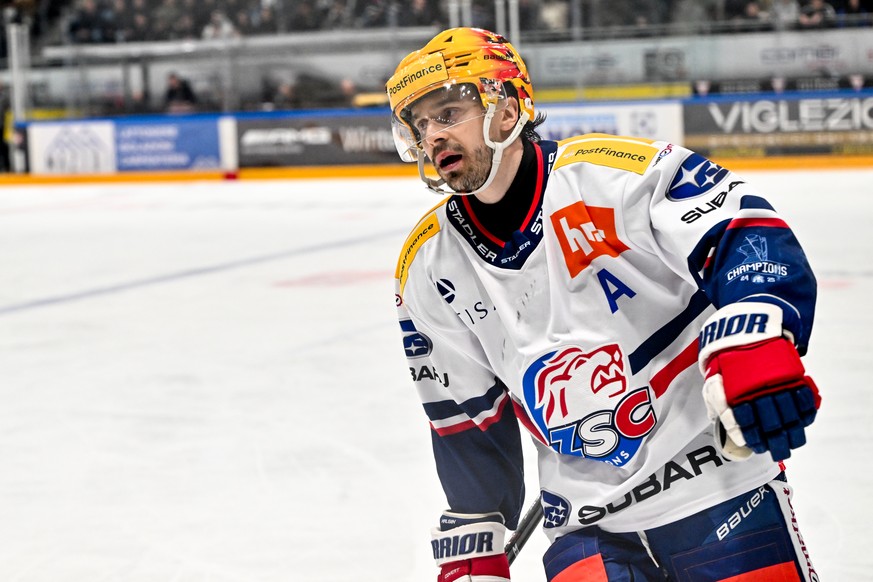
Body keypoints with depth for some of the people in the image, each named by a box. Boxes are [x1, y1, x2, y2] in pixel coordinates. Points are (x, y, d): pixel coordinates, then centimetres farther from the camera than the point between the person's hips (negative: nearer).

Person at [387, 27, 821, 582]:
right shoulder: (427, 269, 4)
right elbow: (466, 417, 13)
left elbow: (747, 231, -19)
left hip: (718, 481, -4)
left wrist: (756, 349, -35)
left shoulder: (613, 172, -12)